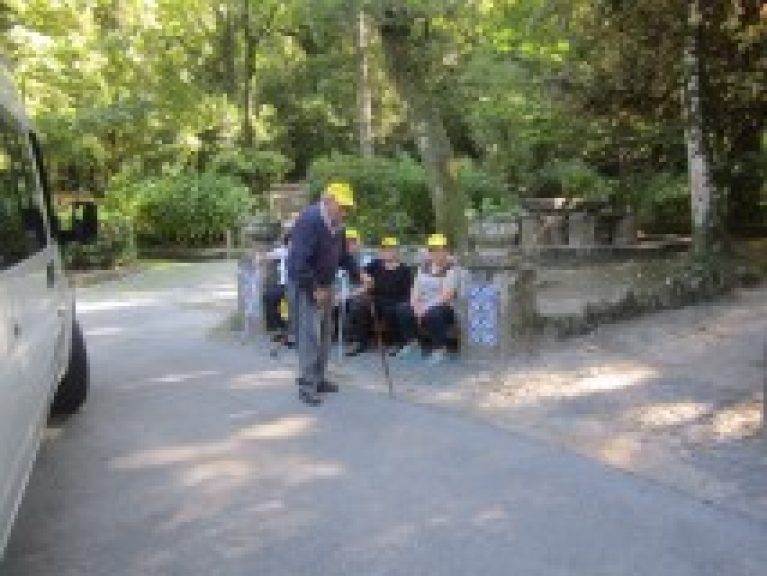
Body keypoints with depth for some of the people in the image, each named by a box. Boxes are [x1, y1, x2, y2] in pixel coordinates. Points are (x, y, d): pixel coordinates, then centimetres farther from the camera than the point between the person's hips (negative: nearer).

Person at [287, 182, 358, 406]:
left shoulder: (337, 224, 6)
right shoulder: (309, 220, -22)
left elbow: (343, 255, 16)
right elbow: (299, 260, -27)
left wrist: (358, 274, 2)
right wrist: (314, 289, -24)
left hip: (324, 285, 9)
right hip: (305, 286, -9)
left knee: (324, 334, 13)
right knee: (309, 334, -10)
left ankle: (318, 379, 24)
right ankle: (306, 385, -4)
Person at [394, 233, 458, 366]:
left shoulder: (451, 268, -11)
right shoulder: (424, 266, 10)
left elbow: (446, 295, -19)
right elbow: (416, 288, 7)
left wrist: (426, 307, -24)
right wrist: (415, 305, -11)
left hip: (444, 307, -6)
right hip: (423, 306, 6)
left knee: (432, 314, -37)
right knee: (402, 309, -16)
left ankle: (440, 349, -16)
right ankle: (411, 342, 4)